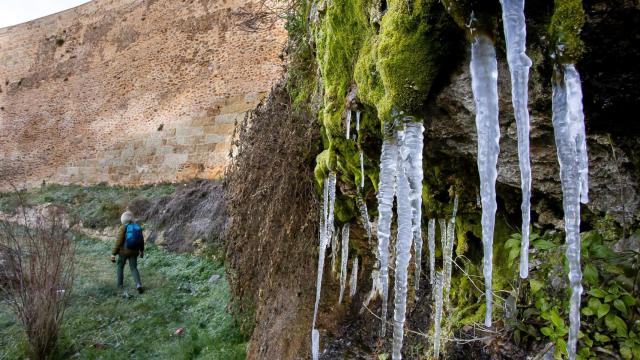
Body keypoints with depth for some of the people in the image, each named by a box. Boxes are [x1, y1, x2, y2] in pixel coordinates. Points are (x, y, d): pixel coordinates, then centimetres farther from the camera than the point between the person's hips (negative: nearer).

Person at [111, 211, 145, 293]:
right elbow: (141, 240, 6)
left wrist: (113, 254, -12)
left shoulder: (123, 228, -15)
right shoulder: (137, 227, 0)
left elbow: (118, 242, -18)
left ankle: (120, 285, 29)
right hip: (134, 252, 3)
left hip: (124, 252, -3)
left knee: (120, 267, 22)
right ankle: (138, 285, -13)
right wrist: (142, 251, 20)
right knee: (134, 269, 8)